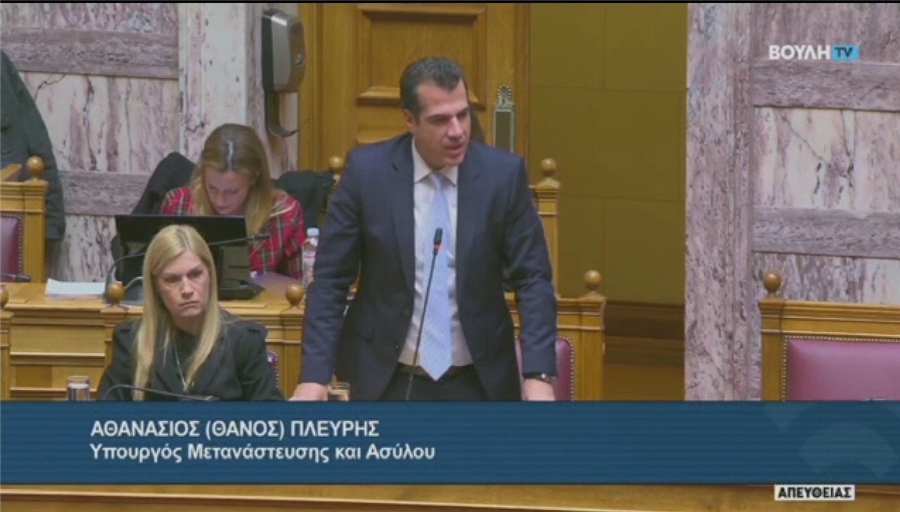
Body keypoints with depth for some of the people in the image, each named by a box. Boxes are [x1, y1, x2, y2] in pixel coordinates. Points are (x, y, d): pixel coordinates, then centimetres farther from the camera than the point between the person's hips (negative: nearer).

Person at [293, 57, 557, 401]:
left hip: (477, 383, 1)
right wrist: (314, 376, -14)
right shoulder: (366, 171, -6)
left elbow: (533, 280, -4)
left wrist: (538, 376, -16)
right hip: (386, 382, 0)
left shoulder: (503, 174, -5)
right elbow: (330, 280, -4)